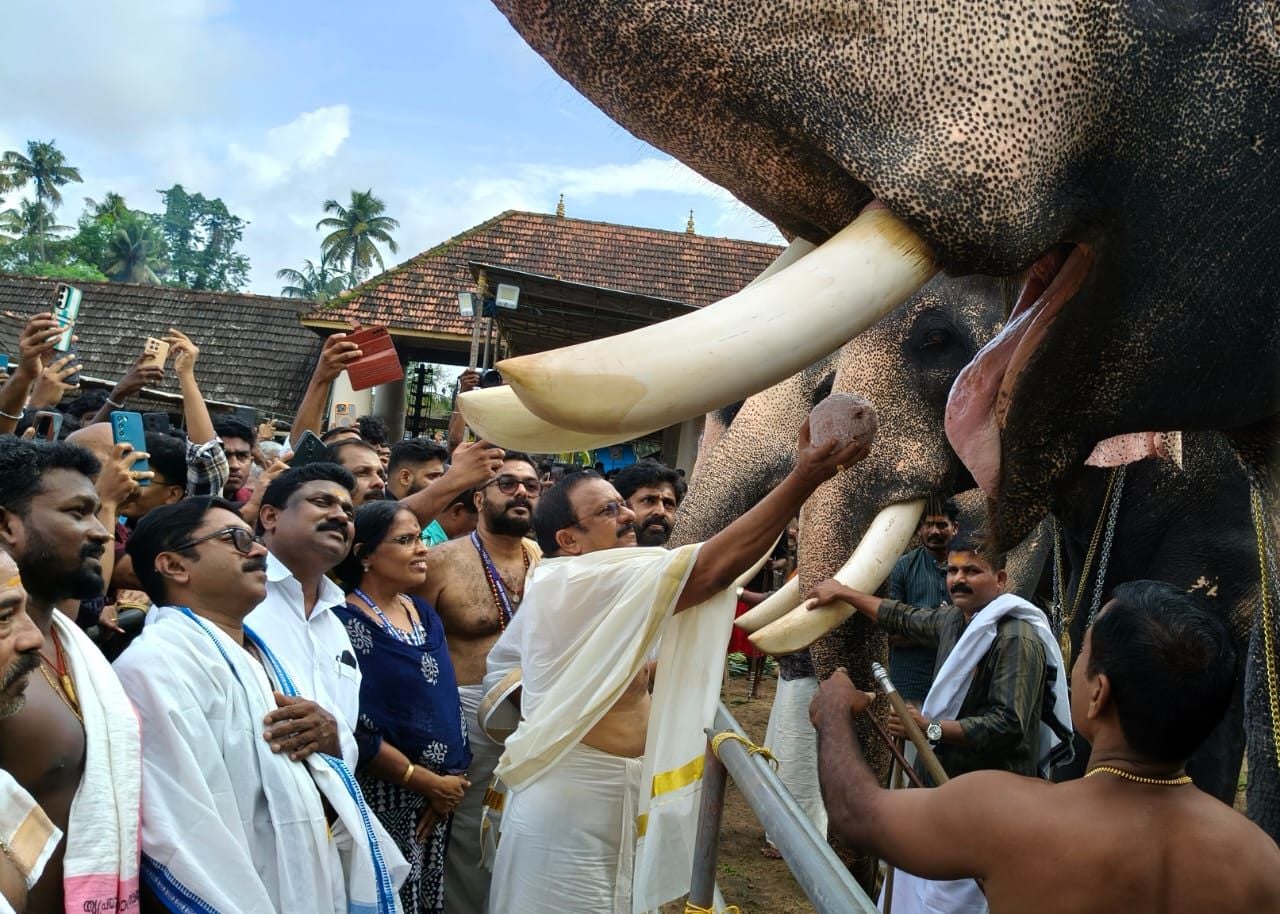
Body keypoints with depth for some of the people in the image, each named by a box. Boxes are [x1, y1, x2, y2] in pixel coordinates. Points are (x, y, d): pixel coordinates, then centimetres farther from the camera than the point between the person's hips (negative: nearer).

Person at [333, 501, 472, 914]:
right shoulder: (345, 623, -14)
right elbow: (356, 732, -19)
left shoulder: (423, 613, 9)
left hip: (442, 797, 7)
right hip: (386, 800, -7)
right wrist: (429, 783, -13)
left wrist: (452, 780, -2)